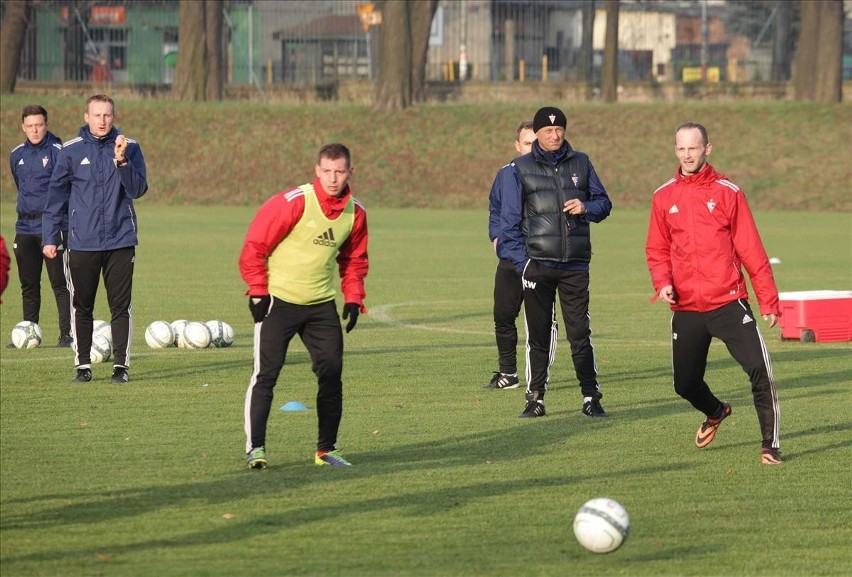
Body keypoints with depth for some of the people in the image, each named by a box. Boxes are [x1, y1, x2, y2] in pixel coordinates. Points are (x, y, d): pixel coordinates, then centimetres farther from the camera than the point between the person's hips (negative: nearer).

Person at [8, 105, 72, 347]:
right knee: (28, 285, 9)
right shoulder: (17, 155, 12)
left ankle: (67, 334, -6)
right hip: (25, 227, 6)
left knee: (59, 282, -7)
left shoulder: (58, 151, -7)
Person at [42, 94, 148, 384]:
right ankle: (83, 365, 14)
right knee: (82, 306, 6)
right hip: (82, 243, 1)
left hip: (121, 241, -1)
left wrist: (122, 161, -23)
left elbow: (138, 188, -8)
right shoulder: (71, 150, 2)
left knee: (121, 306, 1)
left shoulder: (129, 147, 2)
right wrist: (49, 237, 3)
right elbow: (57, 194, 6)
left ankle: (121, 365, 7)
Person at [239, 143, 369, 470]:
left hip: (321, 304, 5)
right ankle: (255, 448, -6)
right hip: (279, 300, -5)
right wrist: (258, 291, -13)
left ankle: (326, 449, 13)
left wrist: (353, 297, 5)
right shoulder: (293, 203, -16)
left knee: (331, 373, 2)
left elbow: (354, 260, 18)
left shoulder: (355, 212, 2)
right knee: (266, 373, -9)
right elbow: (254, 246, -11)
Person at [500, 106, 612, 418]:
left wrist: (586, 208, -8)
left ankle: (591, 398, 5)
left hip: (575, 266, 1)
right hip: (537, 264, -1)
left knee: (580, 333, 0)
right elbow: (509, 220, 2)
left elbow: (603, 203, 16)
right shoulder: (521, 168, 4)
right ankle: (535, 399, 8)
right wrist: (521, 261, -7)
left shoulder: (580, 163, 10)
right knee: (538, 335, 2)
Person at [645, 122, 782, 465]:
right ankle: (715, 412, 45)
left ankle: (770, 445, -6)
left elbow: (751, 249, -1)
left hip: (728, 303, -3)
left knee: (759, 369, -18)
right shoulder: (664, 198, 7)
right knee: (685, 384, 12)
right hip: (686, 308, 3)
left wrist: (768, 300, -4)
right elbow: (657, 250, 13)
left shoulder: (728, 192, -1)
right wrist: (662, 282, -8)